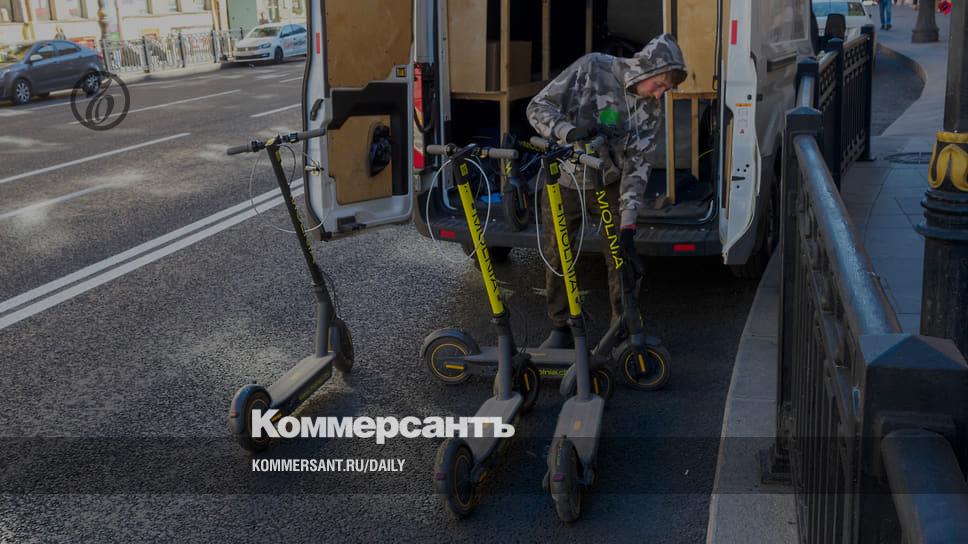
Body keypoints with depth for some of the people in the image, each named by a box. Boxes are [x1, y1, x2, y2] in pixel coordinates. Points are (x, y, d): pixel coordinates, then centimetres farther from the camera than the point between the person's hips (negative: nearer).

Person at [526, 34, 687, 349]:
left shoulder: (652, 109, -9)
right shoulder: (592, 69, -19)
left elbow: (637, 165, -11)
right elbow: (539, 107, -19)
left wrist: (628, 226, -19)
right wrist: (569, 131, -39)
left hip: (610, 184, 2)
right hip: (565, 182, -2)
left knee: (622, 258, -3)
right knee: (556, 258, 5)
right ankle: (561, 329, 24)